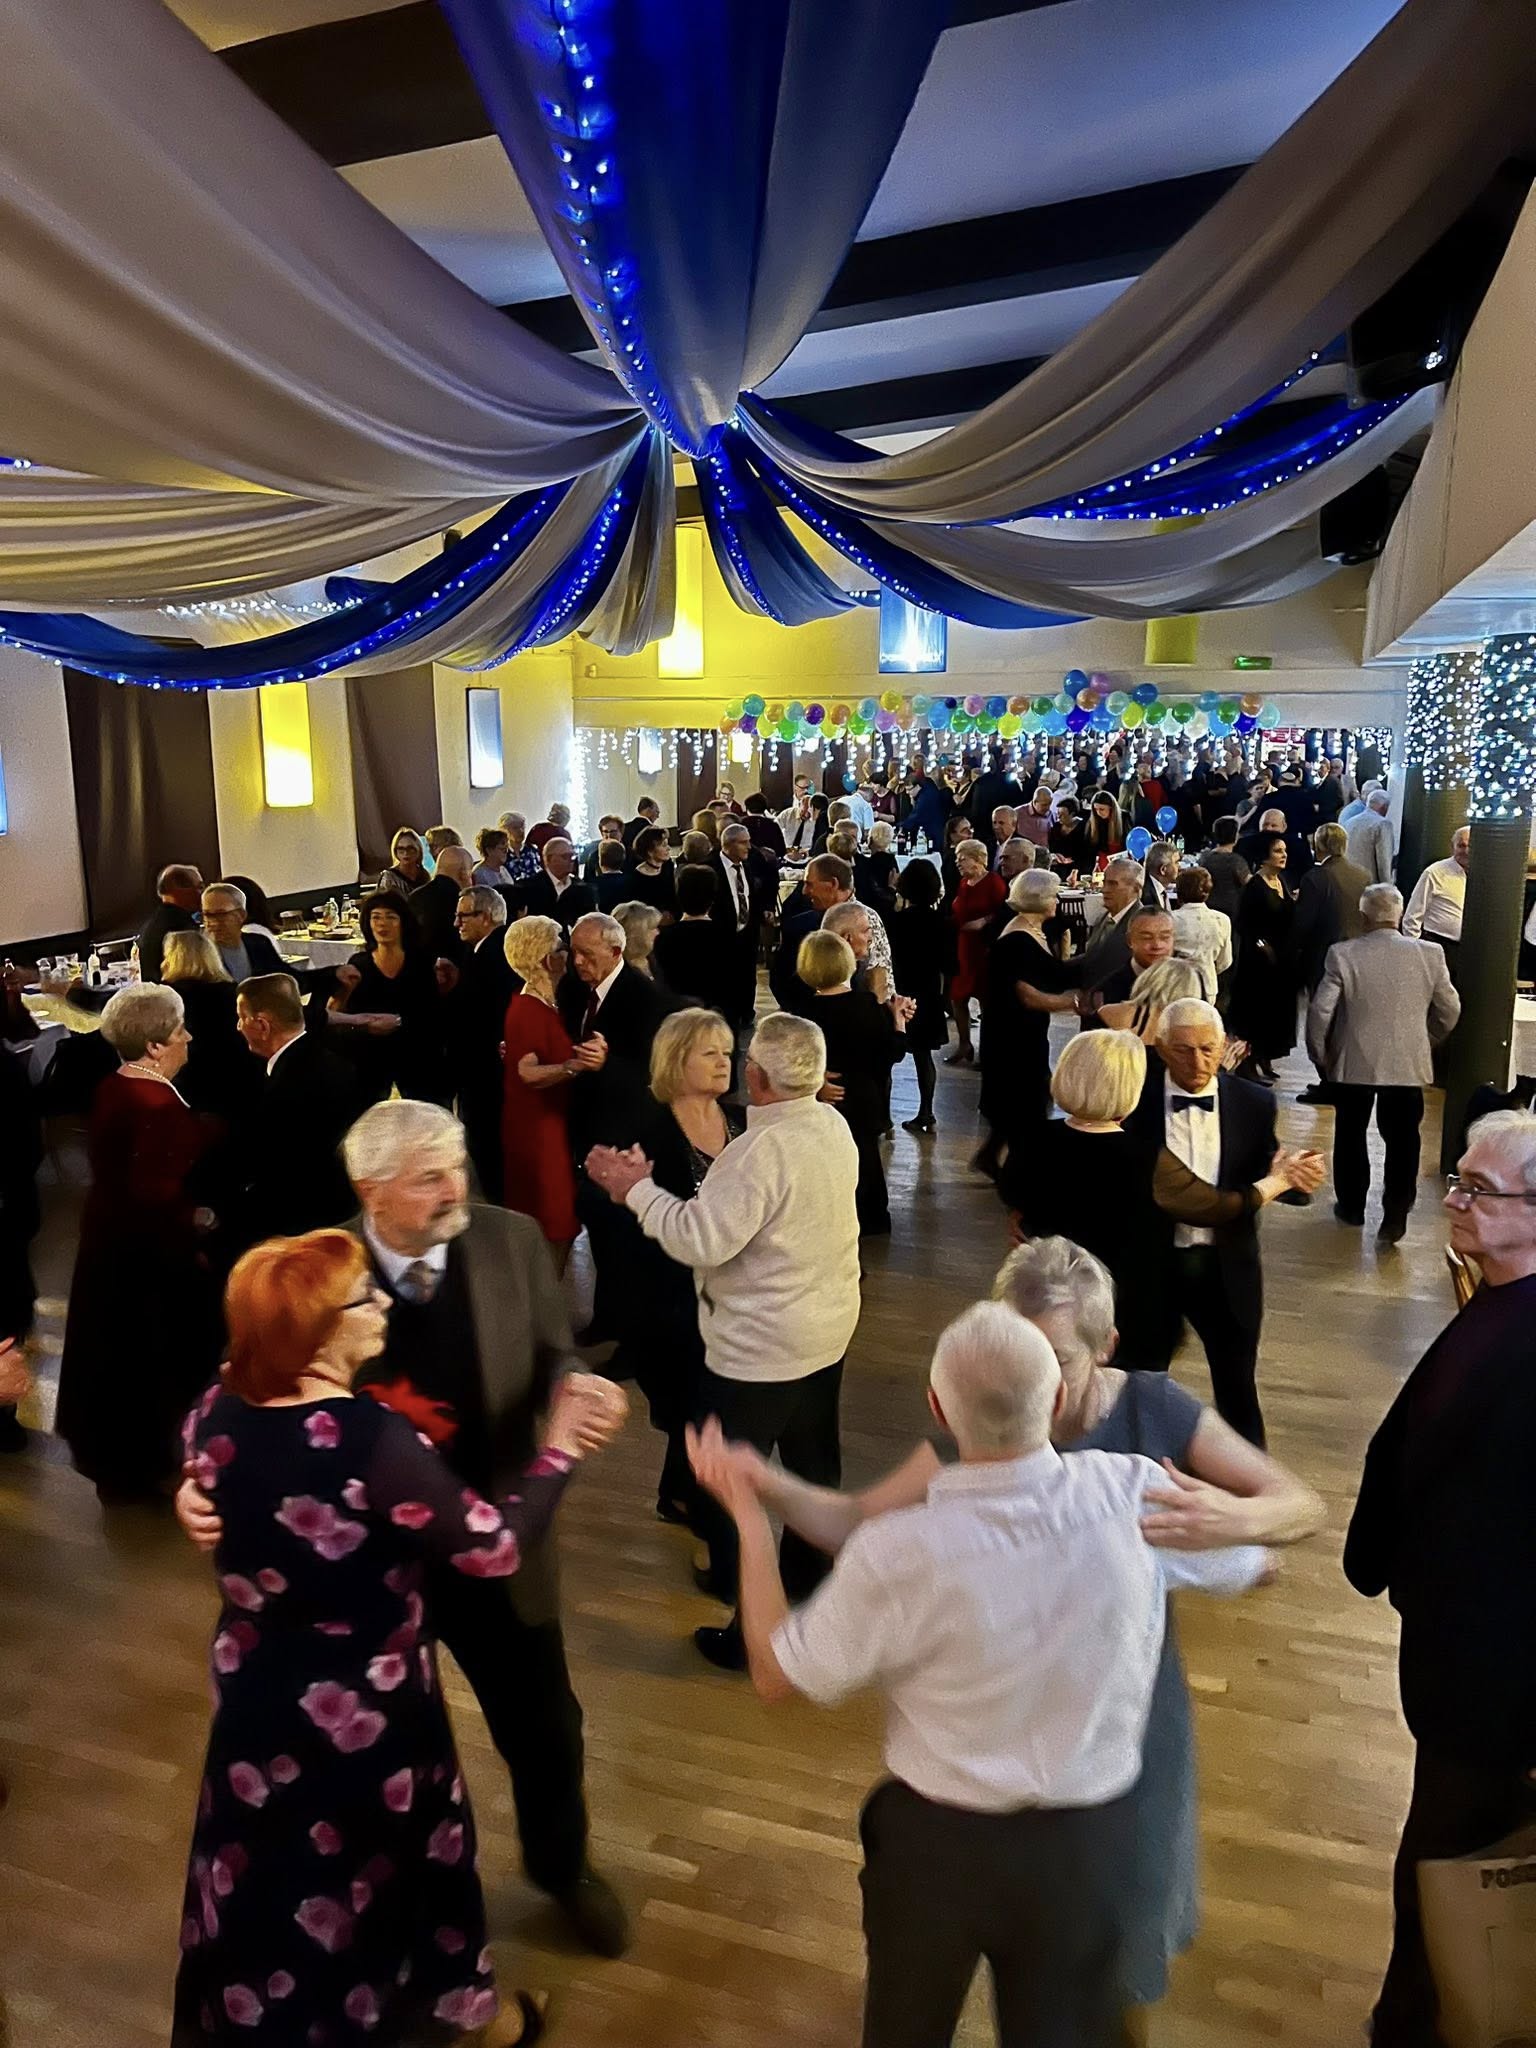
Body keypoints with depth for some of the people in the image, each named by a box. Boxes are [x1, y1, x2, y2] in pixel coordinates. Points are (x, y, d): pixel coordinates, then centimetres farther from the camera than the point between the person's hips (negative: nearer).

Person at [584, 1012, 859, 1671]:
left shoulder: (761, 1150, -28)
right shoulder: (834, 1125, -1)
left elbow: (702, 1240, -28)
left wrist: (637, 1188, -17)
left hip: (759, 1350, -9)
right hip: (827, 1331, 9)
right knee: (813, 1463, 25)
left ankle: (750, 1632, 18)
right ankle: (809, 1577, 45)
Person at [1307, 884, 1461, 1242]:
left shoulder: (1343, 954, -13)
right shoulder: (1430, 954, -6)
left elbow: (1320, 1012, -14)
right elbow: (1449, 1010, 3)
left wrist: (1320, 1055, 1)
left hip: (1353, 1063, -1)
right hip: (1409, 1064, 1)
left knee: (1351, 1136, 17)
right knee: (1402, 1141, 11)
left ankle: (1351, 1207, 30)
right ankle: (1395, 1219, 12)